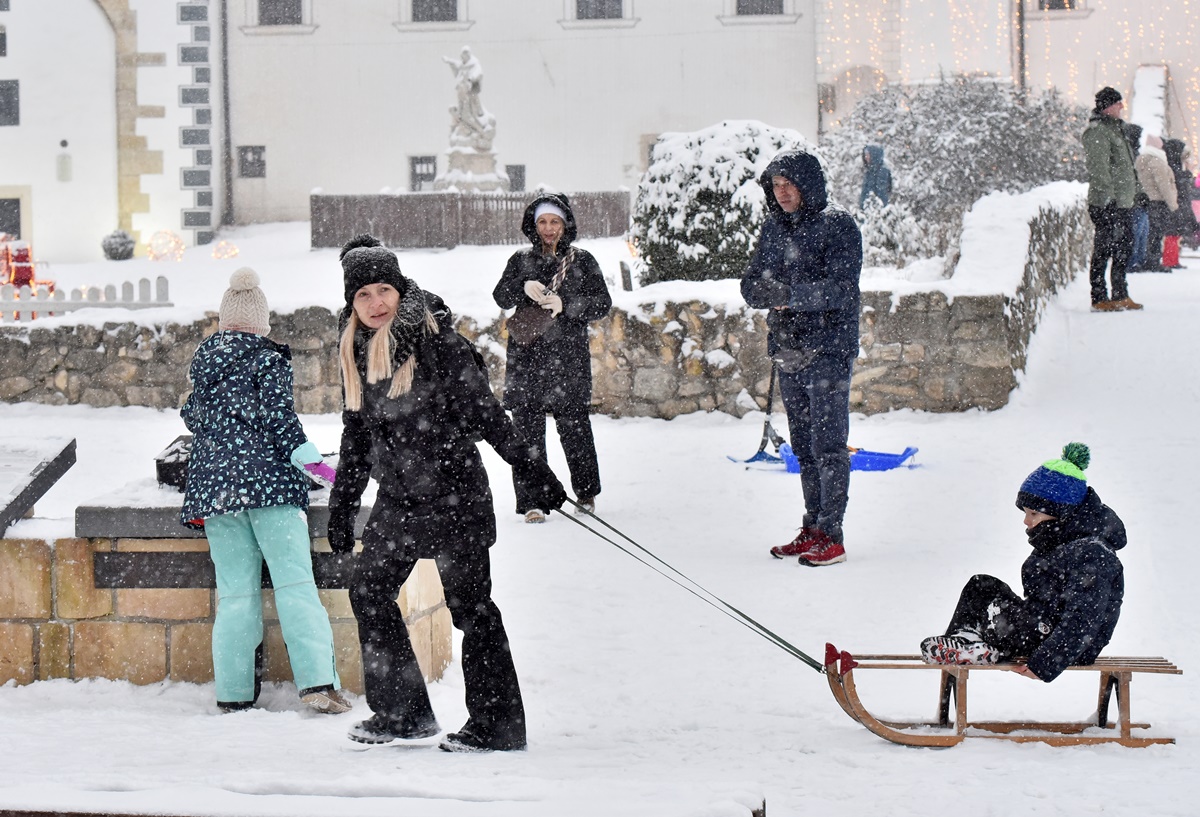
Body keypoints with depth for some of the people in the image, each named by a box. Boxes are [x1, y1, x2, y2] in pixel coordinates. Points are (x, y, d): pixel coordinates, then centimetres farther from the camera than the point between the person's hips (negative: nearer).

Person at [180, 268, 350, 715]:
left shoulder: (202, 360, 14)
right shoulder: (269, 357, -1)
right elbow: (278, 415, -10)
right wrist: (313, 464, -7)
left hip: (213, 485, 5)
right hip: (268, 482, -5)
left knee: (235, 593, 5)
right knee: (295, 583, -8)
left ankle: (234, 693, 2)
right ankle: (317, 682, -18)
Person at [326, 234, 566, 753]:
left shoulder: (436, 341, -13)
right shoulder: (357, 351, 8)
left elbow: (486, 412, -12)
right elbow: (358, 434, 18)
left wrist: (533, 471, -13)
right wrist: (342, 505, 20)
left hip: (453, 494, -7)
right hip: (398, 498, 8)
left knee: (469, 605, -5)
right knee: (368, 592, 8)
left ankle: (497, 725, 1)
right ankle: (403, 712, 18)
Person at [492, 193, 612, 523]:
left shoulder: (582, 260, 8)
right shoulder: (521, 260, 12)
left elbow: (602, 303, 1)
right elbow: (501, 297, 2)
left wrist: (565, 305, -14)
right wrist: (524, 287, -18)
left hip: (569, 357, -1)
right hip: (527, 357, 1)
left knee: (575, 428, 0)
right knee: (528, 431, -3)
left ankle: (586, 493, 21)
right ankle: (532, 502, 2)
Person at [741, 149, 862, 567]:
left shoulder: (838, 225, -7)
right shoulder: (774, 228, 13)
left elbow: (841, 288, -17)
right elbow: (751, 283, 10)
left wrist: (791, 293, -27)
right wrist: (765, 291, -13)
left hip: (828, 349, -7)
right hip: (787, 348, 7)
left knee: (828, 444, -7)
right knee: (803, 446, 12)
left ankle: (831, 537, -6)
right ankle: (812, 529, 20)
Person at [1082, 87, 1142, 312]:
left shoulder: (1113, 128, 21)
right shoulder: (1097, 131, -12)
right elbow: (1098, 168, -20)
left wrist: (1128, 196, 25)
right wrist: (1107, 196, -24)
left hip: (1121, 202, 10)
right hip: (1106, 203, -10)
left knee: (1125, 246, 13)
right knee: (1104, 249, -7)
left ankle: (1120, 295, 21)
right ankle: (1099, 299, -3)